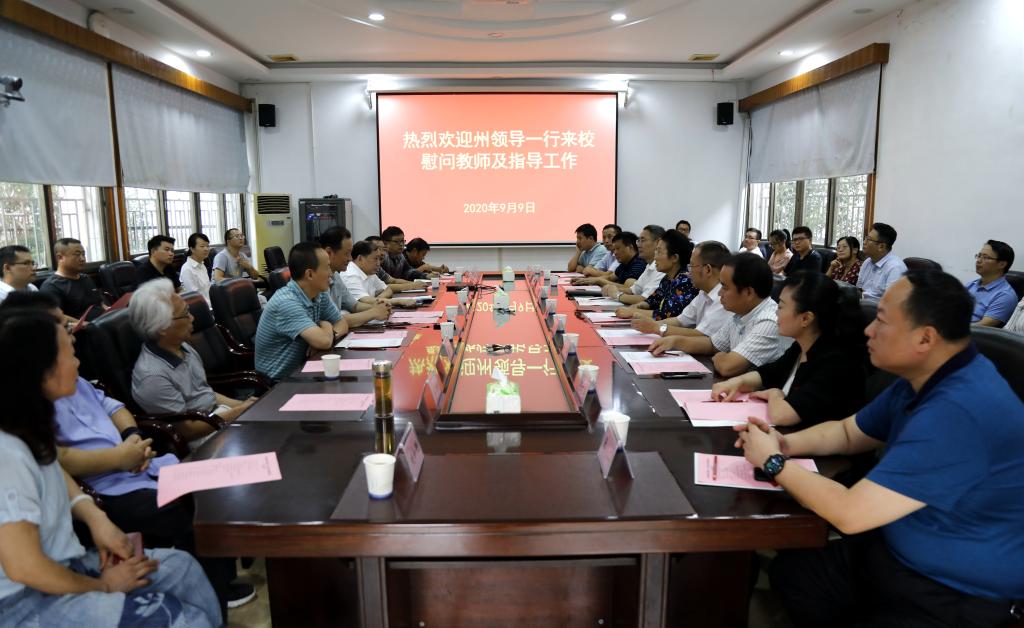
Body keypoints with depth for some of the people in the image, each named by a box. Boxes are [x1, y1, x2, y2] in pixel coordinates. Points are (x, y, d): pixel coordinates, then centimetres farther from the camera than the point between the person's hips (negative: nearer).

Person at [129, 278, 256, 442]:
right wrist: (240, 411, -15)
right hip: (200, 438, -8)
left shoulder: (182, 347, 2)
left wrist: (242, 404, 1)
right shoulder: (152, 375, -24)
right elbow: (188, 429, -18)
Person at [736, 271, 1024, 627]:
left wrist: (774, 462, -17)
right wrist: (786, 444, -6)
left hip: (954, 598, -8)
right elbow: (847, 433, 13)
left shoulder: (958, 411, -33)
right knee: (786, 573, 4)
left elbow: (849, 514, -32)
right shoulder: (924, 380, 1)